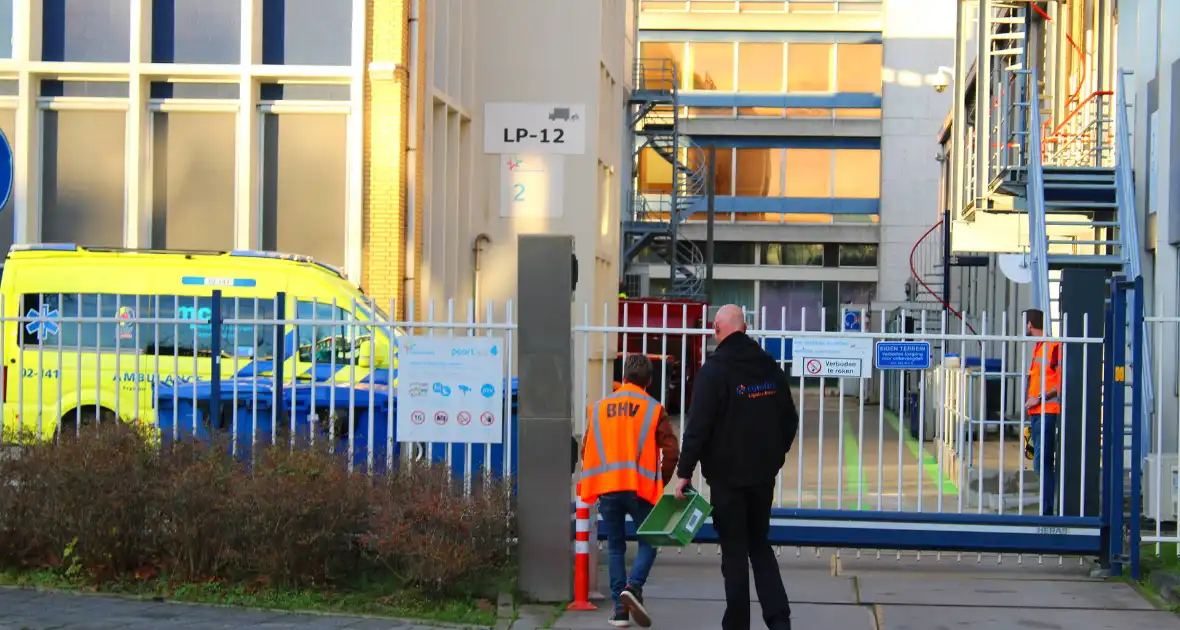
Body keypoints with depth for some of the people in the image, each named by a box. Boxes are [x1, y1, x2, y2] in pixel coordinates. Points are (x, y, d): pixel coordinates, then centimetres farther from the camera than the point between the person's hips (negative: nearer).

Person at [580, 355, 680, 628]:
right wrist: (661, 482, 9)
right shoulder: (653, 409, 2)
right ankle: (633, 586, -14)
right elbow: (671, 451, -5)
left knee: (615, 546, 11)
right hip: (640, 487, -2)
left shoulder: (598, 408, 10)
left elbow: (586, 450, 11)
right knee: (648, 541, 11)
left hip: (607, 488, 2)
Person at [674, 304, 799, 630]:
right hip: (763, 475, 5)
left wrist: (685, 472, -12)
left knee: (734, 551, 2)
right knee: (760, 546, 15)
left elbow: (698, 426, -16)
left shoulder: (714, 369, -13)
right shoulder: (770, 367, 7)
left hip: (727, 475, -5)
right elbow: (789, 419, 15)